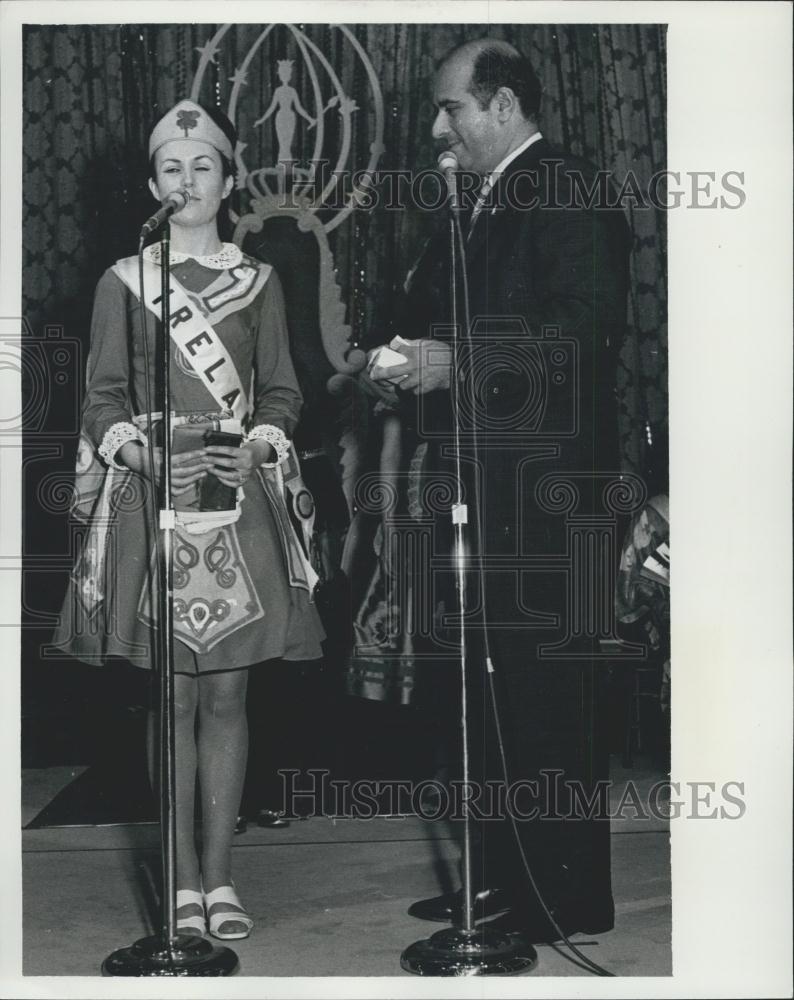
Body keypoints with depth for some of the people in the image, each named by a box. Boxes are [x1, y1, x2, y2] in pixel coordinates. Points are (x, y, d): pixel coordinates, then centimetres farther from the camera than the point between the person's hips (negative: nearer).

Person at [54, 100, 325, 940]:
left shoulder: (258, 283, 10)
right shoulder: (123, 282, 6)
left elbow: (280, 392, 10)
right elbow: (103, 395, 6)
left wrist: (263, 437, -10)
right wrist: (118, 437, -14)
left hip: (239, 496, 1)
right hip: (152, 494, -1)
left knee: (226, 691, 2)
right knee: (174, 695, 2)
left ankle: (219, 877, 9)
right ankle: (185, 879, 10)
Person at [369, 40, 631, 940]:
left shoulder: (568, 192, -10)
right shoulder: (477, 207, 18)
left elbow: (587, 332, -20)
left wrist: (456, 362, -20)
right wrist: (409, 361, 1)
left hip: (542, 484, -9)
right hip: (480, 482, 9)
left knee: (548, 683, -3)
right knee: (487, 686, 13)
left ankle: (568, 892, 7)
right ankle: (498, 876, 23)